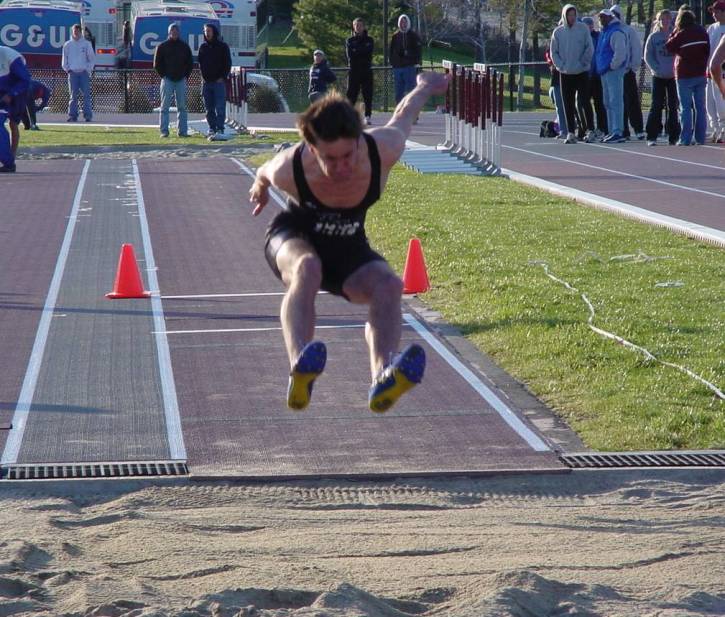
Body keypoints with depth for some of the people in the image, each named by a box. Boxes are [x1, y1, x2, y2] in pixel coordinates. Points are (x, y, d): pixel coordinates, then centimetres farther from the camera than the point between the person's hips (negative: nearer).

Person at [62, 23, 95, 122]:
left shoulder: (86, 44, 6)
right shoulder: (67, 45, 10)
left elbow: (92, 58, 7)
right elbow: (65, 59, 14)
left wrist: (88, 69, -3)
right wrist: (67, 69, 1)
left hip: (84, 72, -1)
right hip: (72, 73, 1)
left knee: (86, 94, -6)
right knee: (73, 95, -1)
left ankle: (88, 115, -6)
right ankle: (72, 115, 0)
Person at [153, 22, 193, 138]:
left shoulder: (184, 46, 10)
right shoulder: (162, 47, 4)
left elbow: (190, 63, 16)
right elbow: (157, 64, 6)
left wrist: (186, 75, 6)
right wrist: (163, 75, -3)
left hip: (181, 80, 2)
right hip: (167, 80, -2)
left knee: (182, 106, 2)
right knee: (165, 106, -5)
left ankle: (182, 131, 5)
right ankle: (164, 130, -4)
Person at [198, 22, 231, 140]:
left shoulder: (222, 46, 0)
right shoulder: (203, 47, 12)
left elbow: (228, 63, -1)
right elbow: (200, 63, 17)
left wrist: (223, 77, -9)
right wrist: (203, 76, 5)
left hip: (219, 82, -5)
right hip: (207, 82, 5)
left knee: (220, 108, -10)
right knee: (209, 109, 6)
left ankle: (220, 130, -14)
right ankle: (212, 130, 11)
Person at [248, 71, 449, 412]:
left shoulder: (384, 149, -30)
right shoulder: (289, 170, -32)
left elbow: (402, 115, -6)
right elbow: (265, 173, -5)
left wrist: (425, 87, 16)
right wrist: (260, 187, 20)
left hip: (348, 249, 2)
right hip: (293, 237, -2)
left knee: (388, 284, -29)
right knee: (306, 269, -38)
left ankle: (382, 378, -50)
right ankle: (299, 370, -59)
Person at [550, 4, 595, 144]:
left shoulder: (583, 29, -2)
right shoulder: (558, 32, 3)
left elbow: (589, 48, -2)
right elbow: (554, 52, 6)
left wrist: (583, 63, -10)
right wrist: (561, 65, -5)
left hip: (582, 72, -2)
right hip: (565, 73, 2)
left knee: (585, 101, -3)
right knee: (568, 104, 4)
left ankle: (590, 130, 3)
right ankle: (570, 133, 8)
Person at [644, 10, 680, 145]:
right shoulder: (653, 37, 2)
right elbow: (648, 56, 2)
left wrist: (677, 69, -8)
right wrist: (657, 69, -10)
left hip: (673, 76, 0)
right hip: (658, 77, 0)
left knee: (673, 106, 3)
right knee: (656, 105, -3)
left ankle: (673, 136, 7)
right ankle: (652, 136, -1)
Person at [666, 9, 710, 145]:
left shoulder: (681, 34, -14)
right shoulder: (703, 32, 3)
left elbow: (669, 47, -3)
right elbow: (707, 51, 9)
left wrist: (675, 31, 1)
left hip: (685, 76, -5)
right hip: (701, 74, 5)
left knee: (685, 108, -2)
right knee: (700, 107, 8)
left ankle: (685, 139, -6)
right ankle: (700, 138, 7)